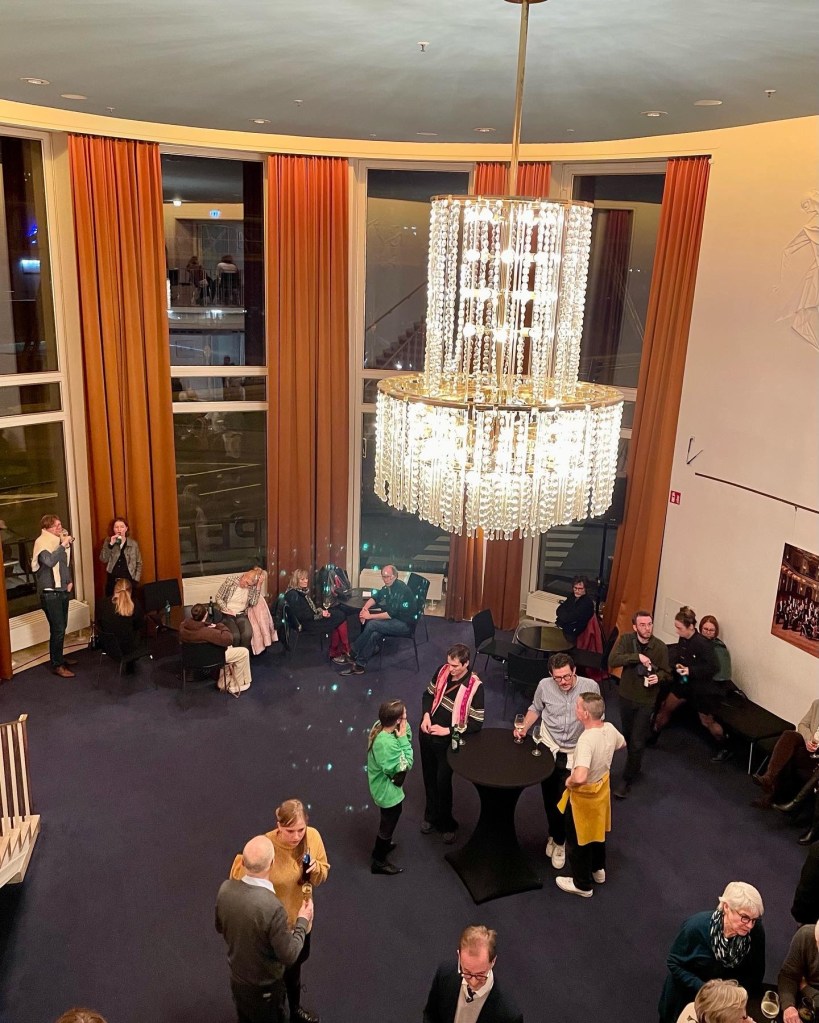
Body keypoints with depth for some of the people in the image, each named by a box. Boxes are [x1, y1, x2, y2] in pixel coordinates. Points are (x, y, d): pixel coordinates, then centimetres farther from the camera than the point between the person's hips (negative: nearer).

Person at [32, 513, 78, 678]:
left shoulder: (58, 540, 9)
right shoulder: (42, 542, -15)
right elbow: (49, 561, -34)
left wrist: (70, 581, 11)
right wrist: (63, 544, -28)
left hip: (62, 591, 8)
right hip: (50, 593, -8)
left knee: (61, 627, 17)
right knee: (57, 629, -6)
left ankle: (58, 657, 31)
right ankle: (57, 665, 2)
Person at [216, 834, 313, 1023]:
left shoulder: (226, 888, -20)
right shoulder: (272, 908, -39)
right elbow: (288, 956, -25)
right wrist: (302, 921, -12)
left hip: (237, 979, 5)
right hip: (264, 988, -5)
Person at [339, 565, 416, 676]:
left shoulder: (401, 590, -21)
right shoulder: (388, 587, 5)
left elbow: (391, 614, -25)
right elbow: (375, 597, 16)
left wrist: (370, 616, -21)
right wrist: (365, 608, -5)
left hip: (405, 624, -8)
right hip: (394, 619, 8)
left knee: (372, 624, -22)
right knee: (375, 634, -18)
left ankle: (352, 653, -11)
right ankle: (358, 665, -16)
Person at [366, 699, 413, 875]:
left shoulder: (379, 726, -15)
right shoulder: (388, 743, -40)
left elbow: (409, 734, -3)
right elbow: (405, 766, -28)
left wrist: (405, 731, -24)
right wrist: (403, 739, -29)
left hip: (381, 786, 8)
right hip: (388, 791, -8)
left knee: (387, 820, 33)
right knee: (388, 824, 17)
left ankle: (383, 845, 57)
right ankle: (379, 862, 39)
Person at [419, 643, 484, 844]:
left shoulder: (475, 686, -23)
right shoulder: (442, 671, -9)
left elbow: (477, 723, -18)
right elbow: (429, 694, 8)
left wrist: (447, 730, -21)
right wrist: (426, 715, -9)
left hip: (448, 741, -5)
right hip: (427, 733, 5)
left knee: (443, 782, 6)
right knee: (429, 777, 20)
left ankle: (446, 824, 30)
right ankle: (431, 815, 42)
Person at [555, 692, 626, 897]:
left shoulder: (586, 740, -39)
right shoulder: (610, 729, -14)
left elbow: (580, 777, -49)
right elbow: (622, 744, 11)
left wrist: (569, 782, -27)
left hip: (584, 795, -7)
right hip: (602, 788, 7)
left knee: (578, 840, 16)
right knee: (596, 830, 30)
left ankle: (582, 885, 36)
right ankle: (598, 869, 52)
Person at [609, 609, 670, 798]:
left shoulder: (661, 647, -14)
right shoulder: (626, 639, -12)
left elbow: (667, 673, -4)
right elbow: (612, 661, -24)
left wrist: (658, 677, -27)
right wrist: (637, 657, -34)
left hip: (646, 701, -3)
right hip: (626, 696, 3)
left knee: (637, 742, -2)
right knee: (628, 736, 21)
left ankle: (626, 780, 14)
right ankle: (636, 766, 47)